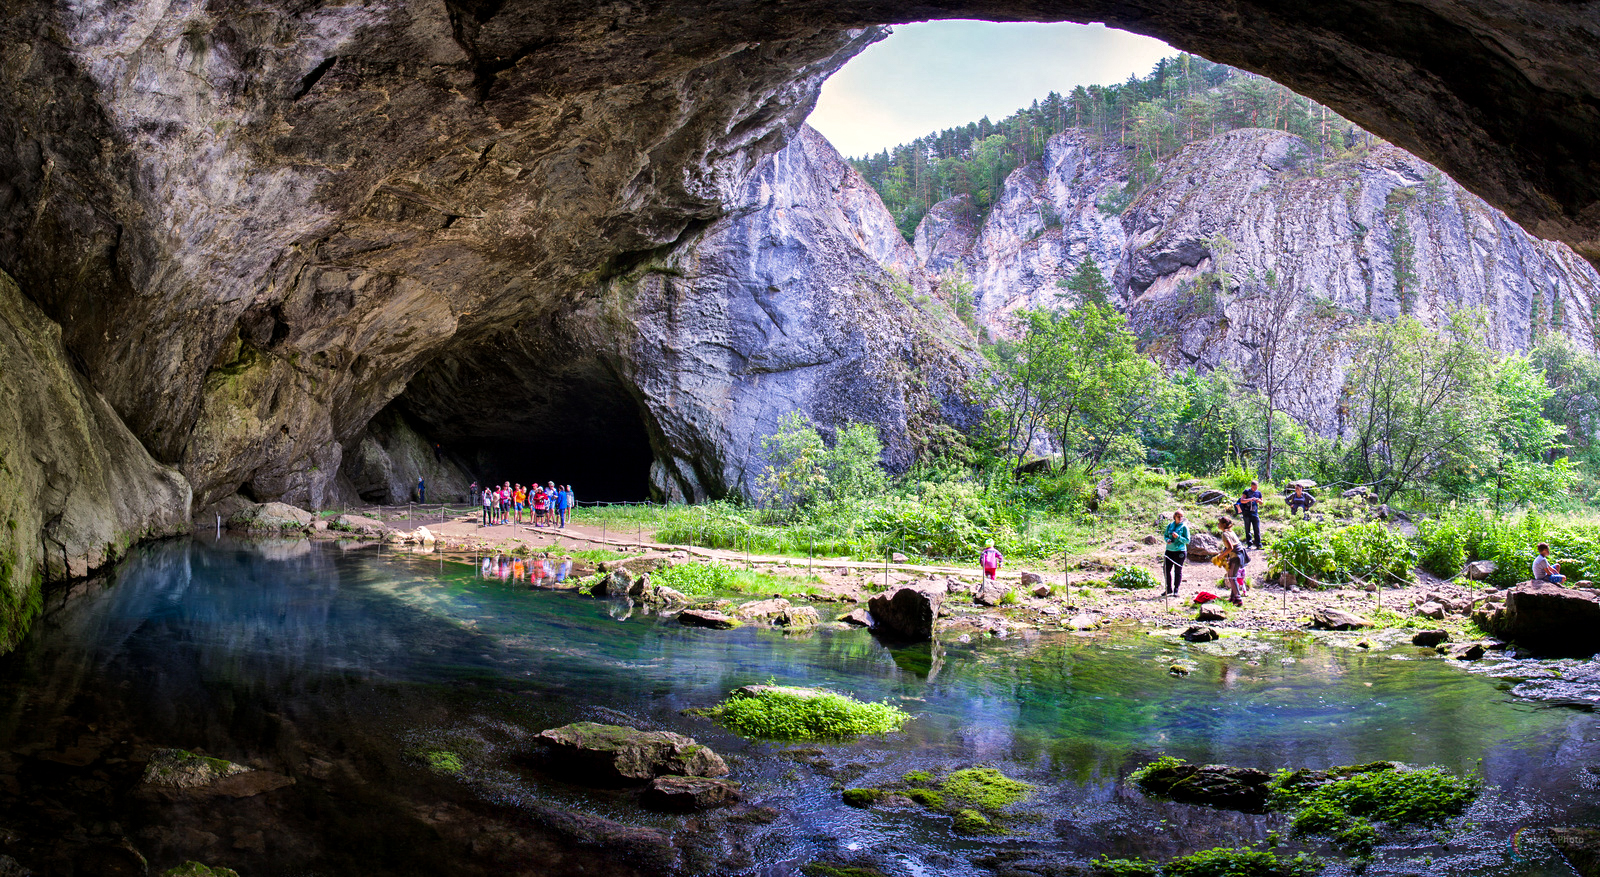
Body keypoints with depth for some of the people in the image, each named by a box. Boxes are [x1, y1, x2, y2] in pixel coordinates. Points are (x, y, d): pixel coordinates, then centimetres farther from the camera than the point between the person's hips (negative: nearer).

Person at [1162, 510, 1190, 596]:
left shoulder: (1184, 527, -3)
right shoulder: (1169, 525, 8)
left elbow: (1187, 541, -3)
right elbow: (1165, 536, 17)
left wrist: (1178, 537, -18)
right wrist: (1168, 540, -5)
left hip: (1180, 551, -4)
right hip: (1169, 550, 4)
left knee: (1178, 571, 1)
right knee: (1166, 569, 4)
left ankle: (1176, 589, 11)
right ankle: (1169, 588, 19)